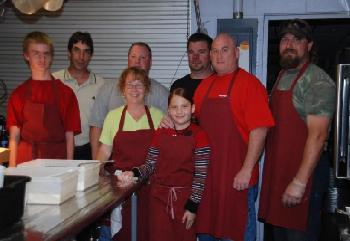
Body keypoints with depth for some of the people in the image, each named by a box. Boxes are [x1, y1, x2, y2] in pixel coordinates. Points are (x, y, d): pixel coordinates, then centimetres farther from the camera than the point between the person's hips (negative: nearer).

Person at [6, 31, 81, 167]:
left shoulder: (65, 93, 1)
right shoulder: (19, 94, 6)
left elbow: (69, 136, 0)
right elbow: (14, 137, 4)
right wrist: (12, 168, -5)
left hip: (57, 158, -1)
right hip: (26, 160, 1)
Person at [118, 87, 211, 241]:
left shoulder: (198, 136, -7)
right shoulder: (160, 134, 5)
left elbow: (201, 175, -9)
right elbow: (150, 166, 6)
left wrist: (192, 206, -12)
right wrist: (134, 174, -13)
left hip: (185, 199, -2)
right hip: (159, 197, 3)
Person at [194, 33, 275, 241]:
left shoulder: (249, 84, -11)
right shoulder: (205, 85, 11)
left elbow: (259, 130, -17)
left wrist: (246, 171, -20)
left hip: (237, 177, -6)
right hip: (206, 173, 7)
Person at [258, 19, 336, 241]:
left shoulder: (317, 81, -14)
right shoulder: (282, 76, 13)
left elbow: (318, 135, -21)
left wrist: (300, 181, -24)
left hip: (304, 172, -8)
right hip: (277, 170, 8)